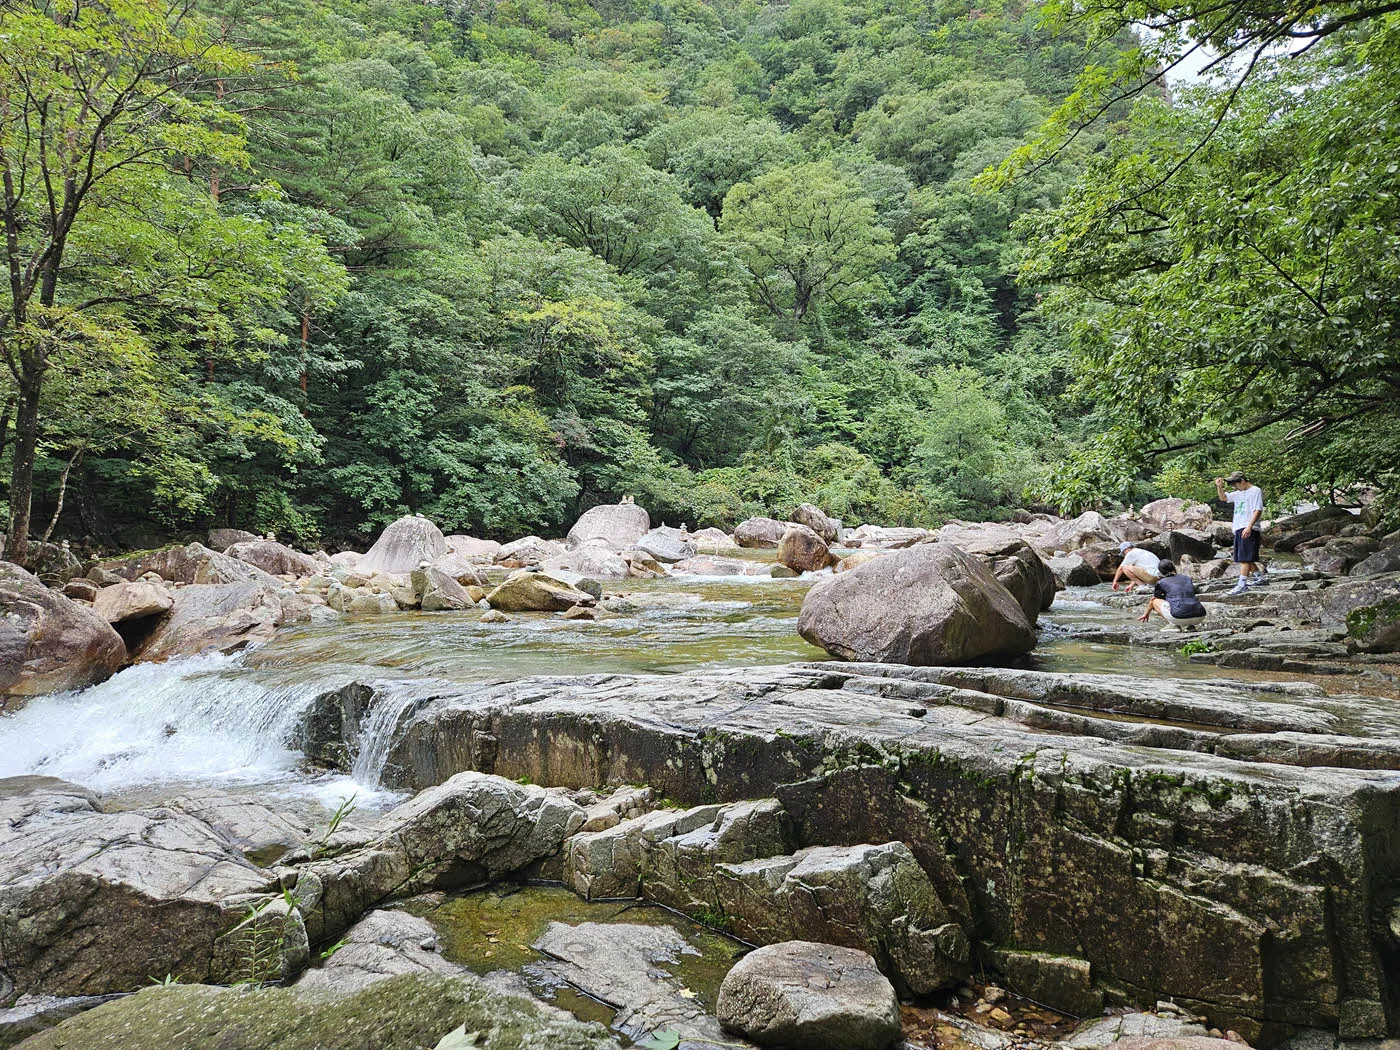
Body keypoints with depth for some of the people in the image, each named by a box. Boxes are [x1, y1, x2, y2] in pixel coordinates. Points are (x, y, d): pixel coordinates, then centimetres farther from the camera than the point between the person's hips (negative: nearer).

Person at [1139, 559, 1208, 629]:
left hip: (1179, 618, -4)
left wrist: (1146, 614, 50)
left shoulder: (1161, 583, 12)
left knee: (1155, 601, 19)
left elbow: (1152, 600, 31)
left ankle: (1174, 624, 2)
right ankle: (1191, 624, 11)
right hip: (1199, 618, 4)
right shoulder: (1188, 578, 22)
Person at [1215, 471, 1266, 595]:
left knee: (1245, 558, -13)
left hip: (1249, 530, -9)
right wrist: (1219, 487, 10)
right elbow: (1223, 497, 30)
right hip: (1239, 529, 9)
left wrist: (1249, 527, -21)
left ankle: (1242, 584, -18)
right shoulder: (1239, 493, 21)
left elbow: (1258, 510, -13)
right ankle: (1261, 577, 28)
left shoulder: (1255, 491, -5)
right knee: (1245, 558, 14)